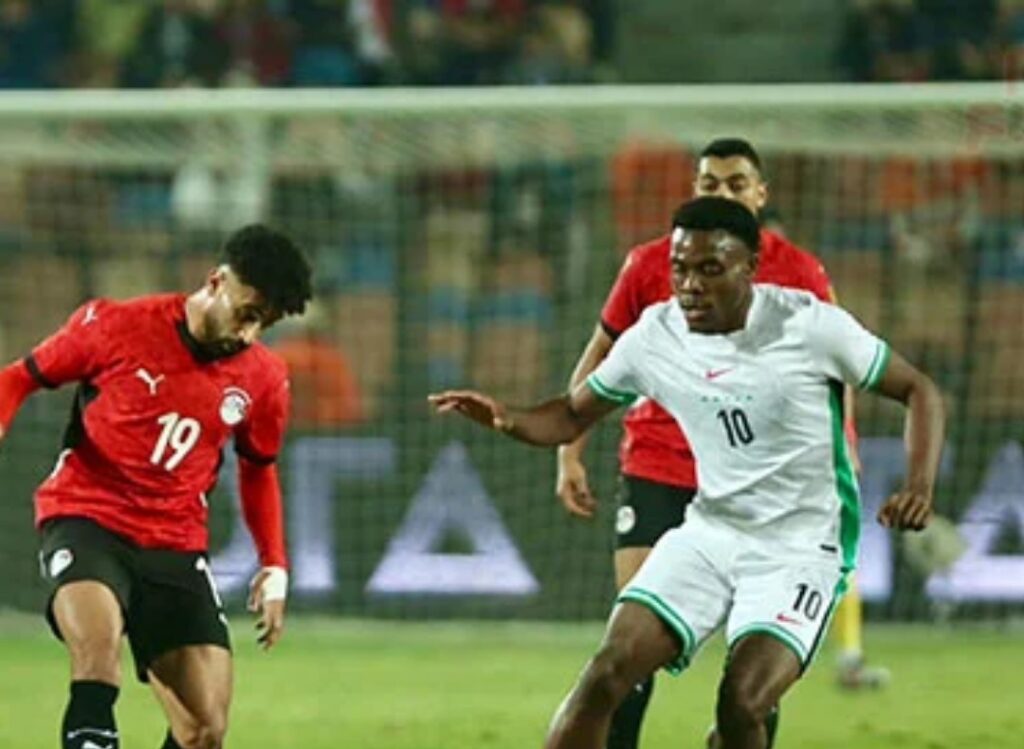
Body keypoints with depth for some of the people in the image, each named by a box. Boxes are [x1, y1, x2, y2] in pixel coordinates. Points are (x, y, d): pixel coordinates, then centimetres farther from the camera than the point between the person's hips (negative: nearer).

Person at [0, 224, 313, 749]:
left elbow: (258, 469, 22)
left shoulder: (263, 380, 4)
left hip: (176, 545, 4)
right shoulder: (116, 327, -8)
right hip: (85, 518, -4)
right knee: (99, 638, -36)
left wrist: (275, 567, 15)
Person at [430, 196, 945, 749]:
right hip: (709, 532, 4)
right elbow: (572, 417, 10)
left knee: (741, 704, -23)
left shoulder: (810, 325, -14)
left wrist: (919, 486, -21)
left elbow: (918, 390, -5)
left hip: (799, 549, -4)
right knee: (608, 672, -13)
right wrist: (507, 419, -12)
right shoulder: (653, 337, -3)